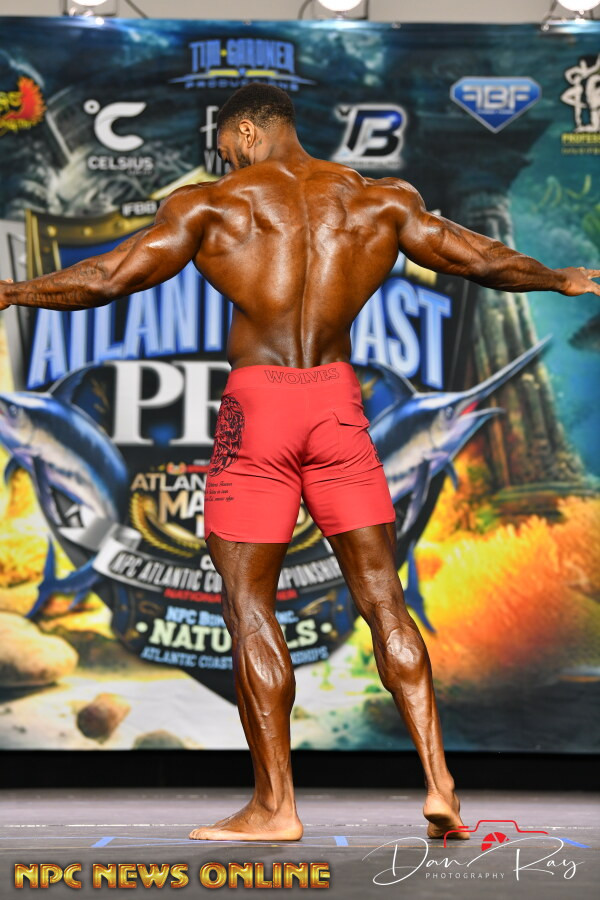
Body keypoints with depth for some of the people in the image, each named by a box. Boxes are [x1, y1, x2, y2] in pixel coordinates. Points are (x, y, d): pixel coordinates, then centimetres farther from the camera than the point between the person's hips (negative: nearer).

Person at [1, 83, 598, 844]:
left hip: (257, 403, -3)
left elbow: (110, 276, -2)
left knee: (247, 605, 3)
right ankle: (438, 784, 2)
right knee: (381, 597, 9)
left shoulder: (213, 205, 0)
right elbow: (485, 261, 18)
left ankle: (274, 805, 3)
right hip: (338, 400, 4)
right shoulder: (380, 201, 11)